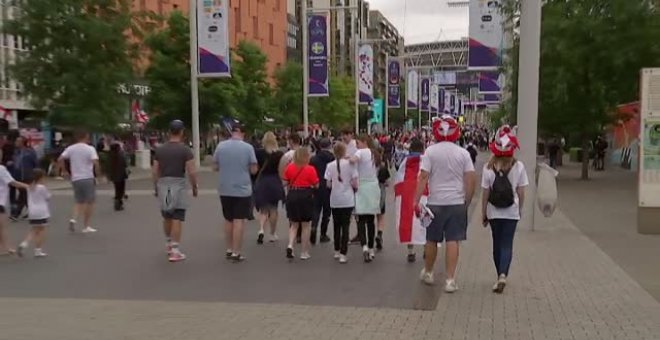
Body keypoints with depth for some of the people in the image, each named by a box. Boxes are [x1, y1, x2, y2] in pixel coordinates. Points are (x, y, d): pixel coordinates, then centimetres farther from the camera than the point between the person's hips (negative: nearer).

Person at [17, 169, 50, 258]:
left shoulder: (30, 188, 9)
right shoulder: (42, 187, -11)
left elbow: (29, 200, 15)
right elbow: (48, 197, 0)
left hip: (32, 212, 6)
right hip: (41, 212, -6)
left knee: (33, 231, 14)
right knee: (41, 231, 2)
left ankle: (24, 244, -6)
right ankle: (38, 250, 3)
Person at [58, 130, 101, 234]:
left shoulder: (70, 148, 6)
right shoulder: (90, 149, -6)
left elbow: (61, 159, -2)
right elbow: (95, 162, -18)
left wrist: (65, 171, 7)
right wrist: (98, 174, -6)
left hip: (75, 178, 4)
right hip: (88, 178, -4)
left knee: (79, 202, 17)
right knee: (89, 202, 6)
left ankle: (73, 219, -7)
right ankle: (87, 226, 6)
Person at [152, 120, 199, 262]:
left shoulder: (160, 149, 5)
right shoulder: (185, 149, -7)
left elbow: (155, 171, 7)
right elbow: (191, 172, -12)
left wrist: (156, 188, 17)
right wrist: (195, 187, 1)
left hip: (163, 185, 5)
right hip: (178, 185, -4)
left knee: (167, 217, 19)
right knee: (177, 219, -2)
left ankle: (168, 244, 34)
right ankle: (175, 251, -3)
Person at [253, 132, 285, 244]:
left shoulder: (258, 153, -7)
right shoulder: (280, 154, -7)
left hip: (261, 182, 0)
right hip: (275, 183, 0)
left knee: (263, 209, 9)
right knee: (273, 209, 13)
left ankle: (261, 230, -14)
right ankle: (272, 234, 20)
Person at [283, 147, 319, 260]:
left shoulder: (289, 167, 0)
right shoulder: (310, 169, -11)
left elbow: (286, 182, 4)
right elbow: (316, 185, -8)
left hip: (292, 196, 3)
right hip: (306, 196, -3)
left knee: (294, 224, 16)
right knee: (306, 226, 9)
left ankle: (290, 245, -6)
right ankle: (304, 252, 13)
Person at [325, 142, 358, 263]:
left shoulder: (330, 166, -3)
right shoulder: (350, 164, -8)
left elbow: (328, 184, -2)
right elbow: (354, 183, -10)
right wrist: (355, 188, 12)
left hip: (335, 200, 2)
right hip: (347, 200, -2)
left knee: (336, 225, 16)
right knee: (345, 226, 1)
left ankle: (337, 251, 25)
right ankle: (343, 254, -4)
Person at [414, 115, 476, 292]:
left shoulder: (431, 151, -5)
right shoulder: (463, 153, 0)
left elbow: (423, 177, -11)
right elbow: (471, 179, -2)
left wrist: (416, 200, -8)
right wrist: (467, 201, 9)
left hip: (435, 203, 0)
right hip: (457, 203, 1)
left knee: (432, 240, 14)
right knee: (453, 241, 2)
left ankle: (428, 273, 31)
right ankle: (450, 280, 1)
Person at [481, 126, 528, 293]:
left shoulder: (489, 167, -8)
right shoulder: (518, 166, -8)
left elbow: (485, 193, -5)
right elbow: (521, 192, -4)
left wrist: (483, 213, 4)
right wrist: (520, 209, 11)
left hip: (494, 212, 1)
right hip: (512, 212, -1)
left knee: (497, 243, 14)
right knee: (507, 244, 2)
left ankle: (500, 276, 23)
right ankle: (503, 274, -17)